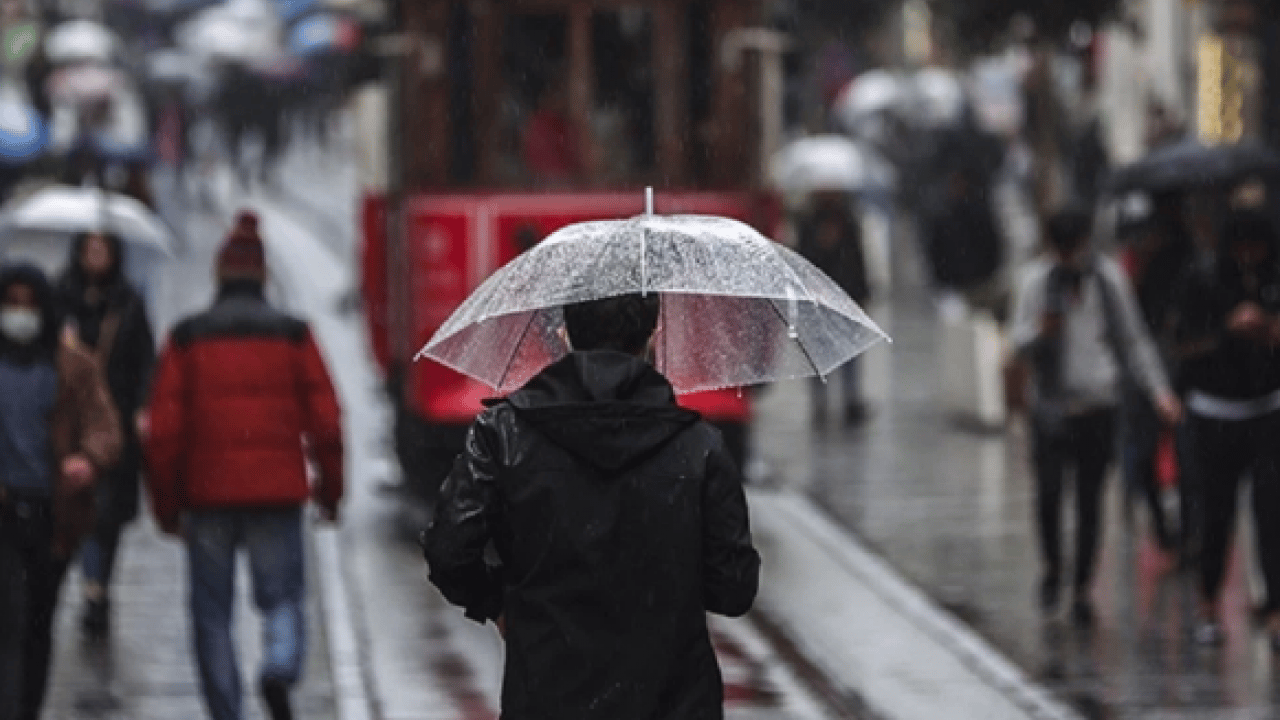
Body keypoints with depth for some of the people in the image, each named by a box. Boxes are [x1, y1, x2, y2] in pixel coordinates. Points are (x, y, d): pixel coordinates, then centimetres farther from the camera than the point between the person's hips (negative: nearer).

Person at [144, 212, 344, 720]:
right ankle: (280, 668, -22)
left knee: (212, 612, 8)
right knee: (282, 597, 8)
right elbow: (325, 421, 1)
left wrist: (166, 504, 6)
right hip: (278, 492, 0)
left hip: (207, 493, 0)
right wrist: (330, 489, 12)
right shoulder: (292, 335, 1)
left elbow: (164, 429, -1)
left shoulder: (188, 338, 1)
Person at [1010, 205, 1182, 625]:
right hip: (1051, 405, -1)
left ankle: (1081, 590, 15)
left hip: (1097, 406, 1)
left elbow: (1133, 340, 9)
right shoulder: (1036, 280, -2)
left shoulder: (1109, 278, 2)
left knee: (1090, 500, 5)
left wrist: (1157, 390, 1)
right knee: (1048, 491, -10)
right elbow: (1019, 341, -2)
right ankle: (1051, 566, 16)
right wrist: (1040, 331, -25)